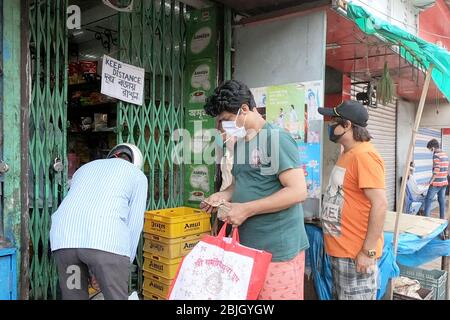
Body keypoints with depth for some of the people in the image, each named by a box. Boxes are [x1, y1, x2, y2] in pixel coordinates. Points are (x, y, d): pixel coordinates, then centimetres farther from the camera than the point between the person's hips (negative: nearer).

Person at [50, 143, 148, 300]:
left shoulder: (83, 170, 37)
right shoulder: (138, 176, 24)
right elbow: (134, 224, 14)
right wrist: (126, 262, 23)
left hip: (64, 239, 5)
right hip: (105, 240, -4)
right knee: (116, 297, 10)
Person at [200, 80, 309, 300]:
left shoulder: (276, 138, -14)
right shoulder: (240, 143, 11)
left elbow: (298, 191, -20)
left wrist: (246, 209, -19)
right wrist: (223, 195, 3)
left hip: (278, 249, -8)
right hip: (247, 245, 8)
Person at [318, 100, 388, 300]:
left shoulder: (364, 156, -19)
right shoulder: (348, 154, 12)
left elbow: (380, 204, -23)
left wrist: (368, 251, -21)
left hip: (355, 254, -10)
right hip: (340, 250, 10)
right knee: (341, 296, 21)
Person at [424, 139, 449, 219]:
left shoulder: (436, 155, -16)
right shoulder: (445, 155, 10)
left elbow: (436, 171, -21)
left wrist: (430, 182, -17)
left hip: (436, 183, -8)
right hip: (444, 182, 8)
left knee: (428, 199, 0)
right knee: (442, 200, 13)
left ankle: (427, 217, -2)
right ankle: (442, 218, 19)